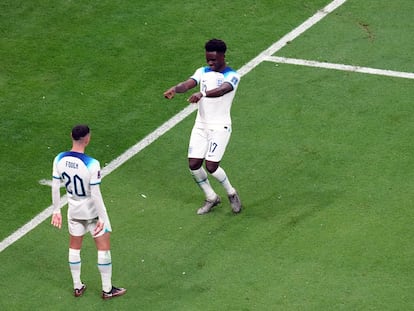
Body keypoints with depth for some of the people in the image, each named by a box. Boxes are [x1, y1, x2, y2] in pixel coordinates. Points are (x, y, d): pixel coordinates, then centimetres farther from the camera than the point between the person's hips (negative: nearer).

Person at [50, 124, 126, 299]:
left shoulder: (59, 160, -14)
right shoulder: (92, 165, -29)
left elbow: (55, 187, -4)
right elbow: (96, 194, -25)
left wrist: (56, 210, 9)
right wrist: (102, 218, -14)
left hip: (74, 211, 5)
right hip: (93, 212, -5)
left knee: (74, 248, 21)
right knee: (103, 249, 13)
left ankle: (77, 287, 34)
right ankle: (107, 290, 24)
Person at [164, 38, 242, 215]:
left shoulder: (232, 76, -9)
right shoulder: (203, 72, 7)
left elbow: (222, 90, -31)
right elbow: (188, 84, -12)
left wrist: (202, 94, -50)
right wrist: (175, 89, -36)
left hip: (220, 127, -5)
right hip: (201, 125, 5)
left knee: (211, 166, -12)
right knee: (194, 164, -1)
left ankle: (231, 193, 16)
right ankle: (211, 198, 21)